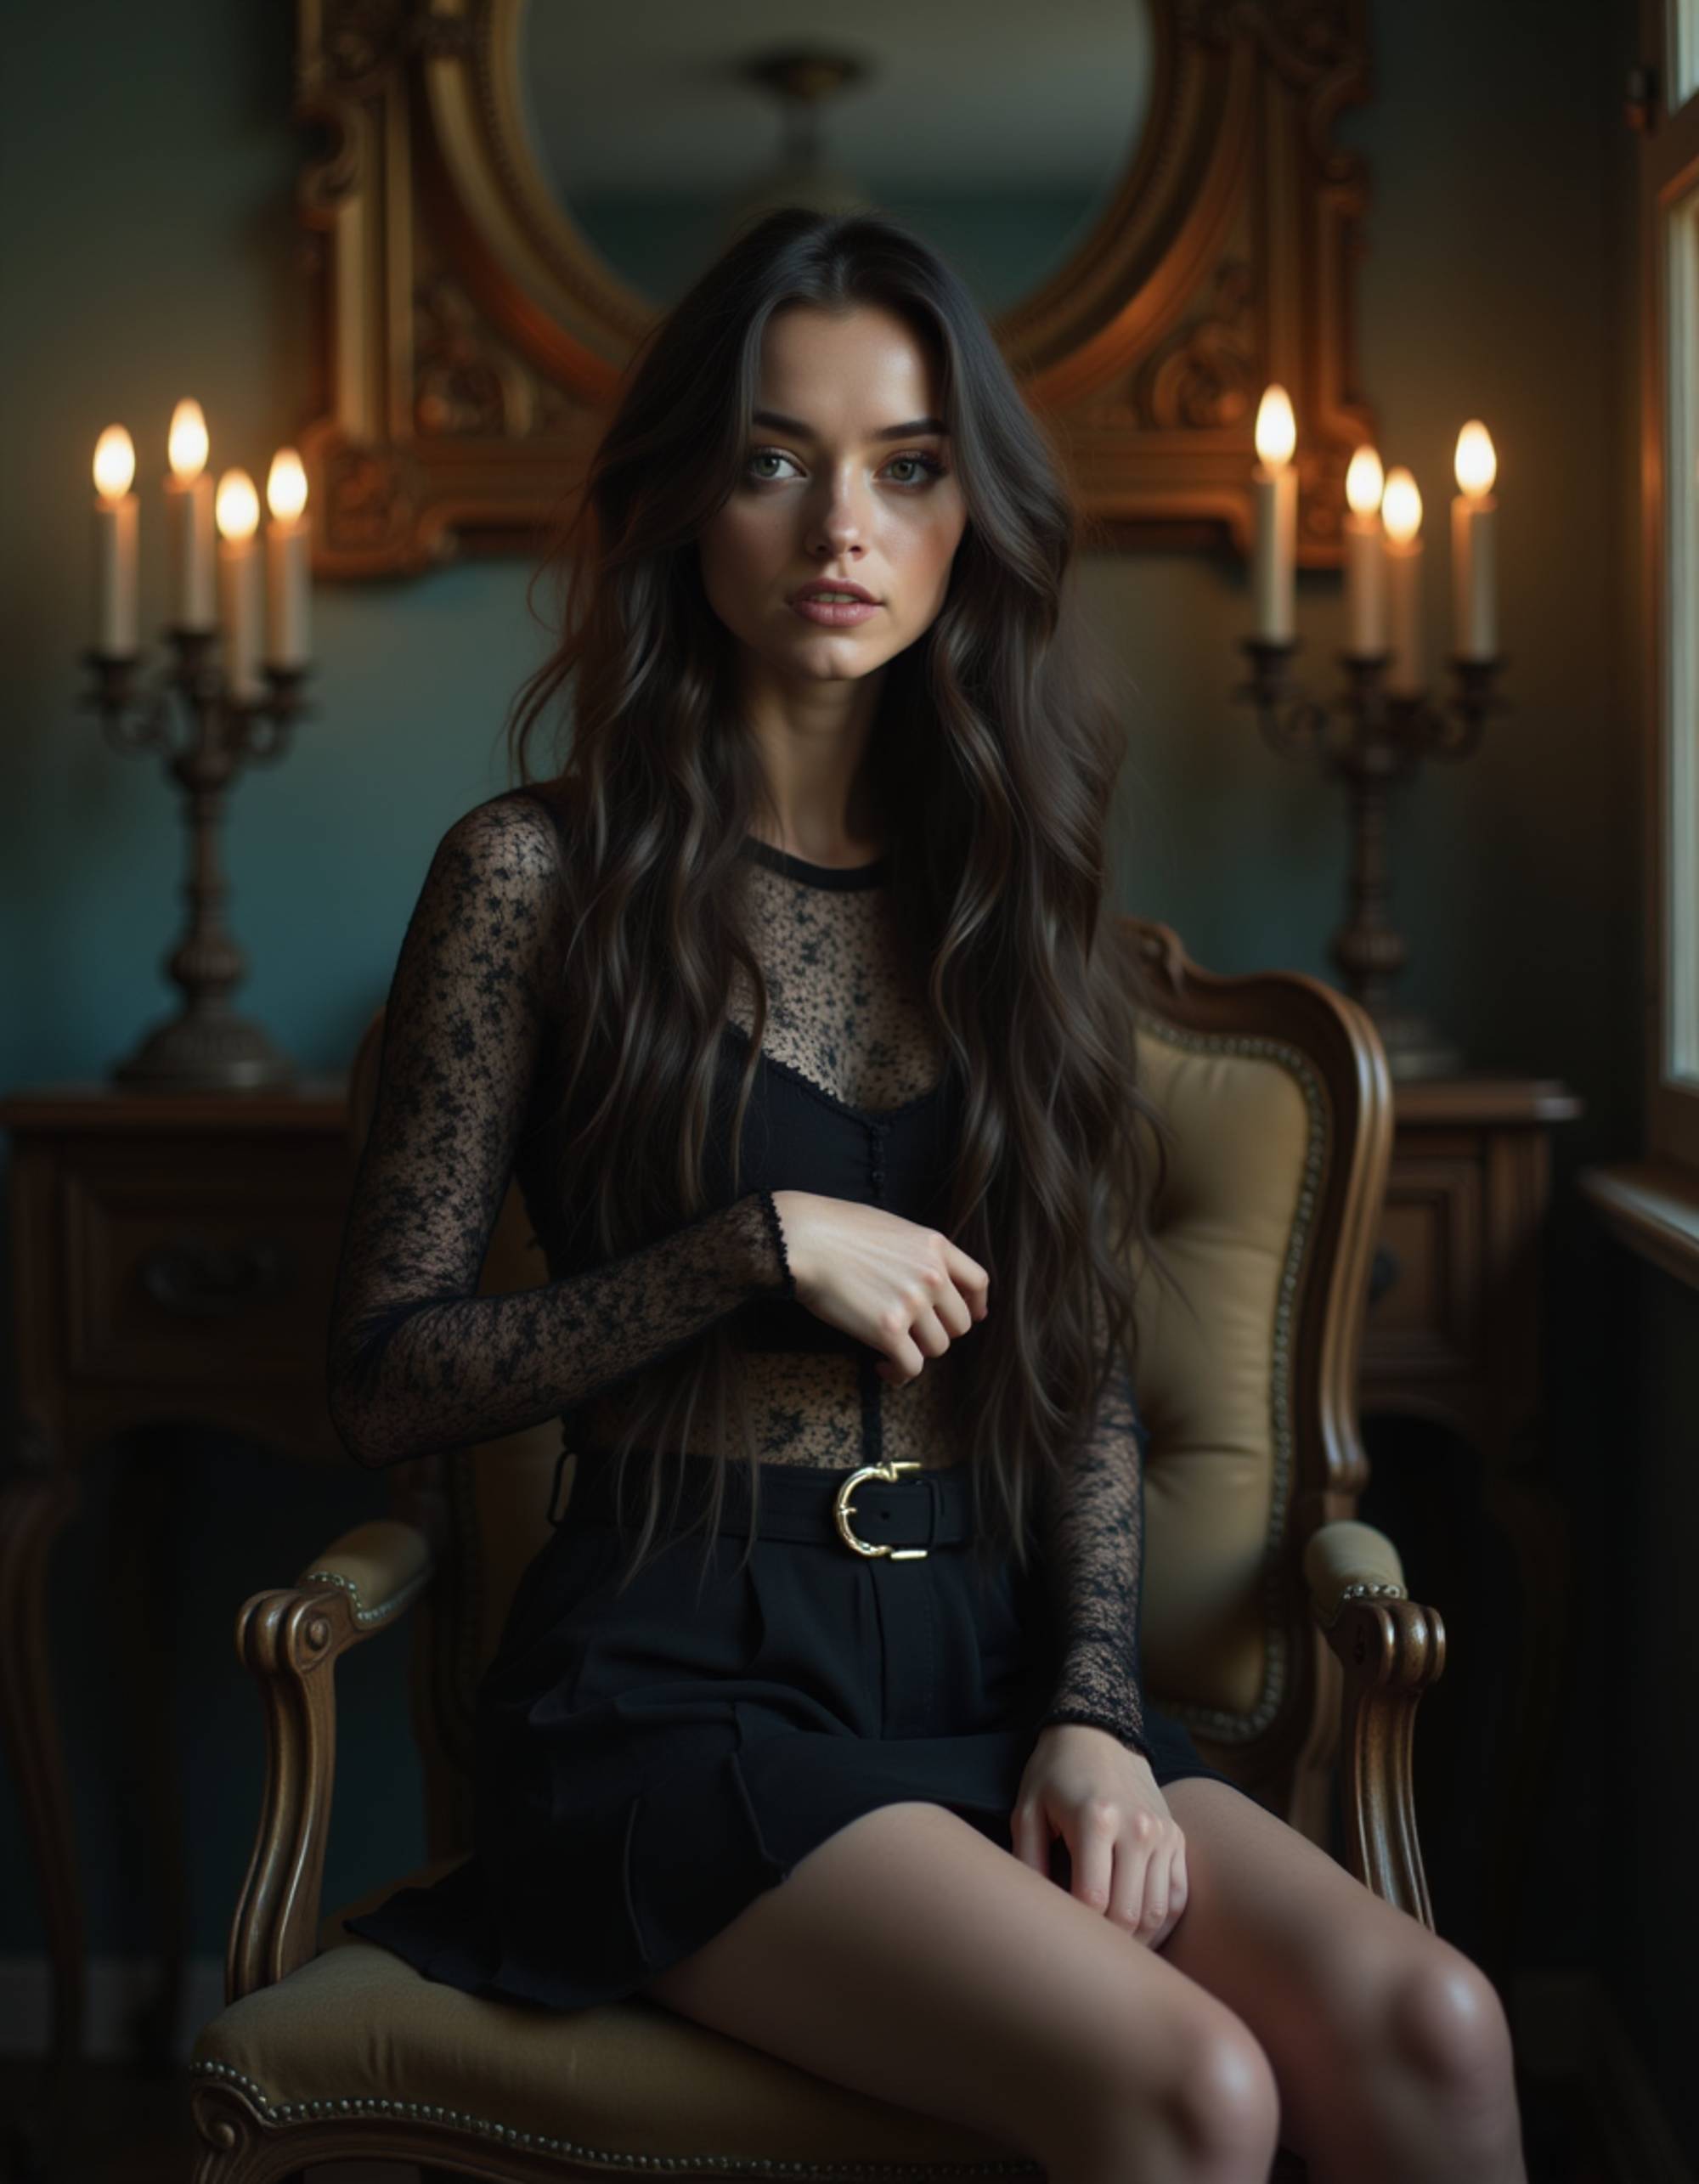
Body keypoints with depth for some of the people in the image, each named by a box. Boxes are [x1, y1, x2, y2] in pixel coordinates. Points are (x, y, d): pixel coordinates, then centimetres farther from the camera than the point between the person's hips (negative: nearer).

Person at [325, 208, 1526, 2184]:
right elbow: (380, 1381, -2)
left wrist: (1094, 1711, -3)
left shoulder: (1010, 886, 13)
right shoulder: (539, 872, 0)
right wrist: (767, 1245, -12)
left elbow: (1084, 1371, 12)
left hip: (988, 1668, 4)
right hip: (677, 1687, -4)